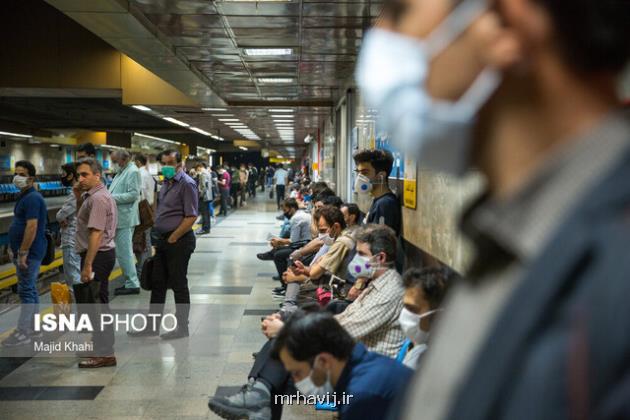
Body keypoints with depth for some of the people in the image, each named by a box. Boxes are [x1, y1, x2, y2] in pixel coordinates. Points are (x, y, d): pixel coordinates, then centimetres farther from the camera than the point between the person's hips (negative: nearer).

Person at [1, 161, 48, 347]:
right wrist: (17, 251, 21)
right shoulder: (25, 197, 15)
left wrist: (23, 253, -23)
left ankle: (22, 333, -1)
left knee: (26, 291, -6)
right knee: (30, 290, 13)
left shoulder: (32, 198, -17)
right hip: (27, 252, 10)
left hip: (30, 252, -10)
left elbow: (32, 227, -24)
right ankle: (33, 329, 21)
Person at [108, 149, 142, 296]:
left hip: (124, 219, -10)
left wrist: (112, 198, -18)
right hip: (118, 218, 10)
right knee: (123, 252, 14)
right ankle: (130, 282, 22)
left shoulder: (133, 172, -10)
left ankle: (132, 285, -2)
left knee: (124, 252, -8)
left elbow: (133, 194, -19)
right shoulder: (121, 173, 19)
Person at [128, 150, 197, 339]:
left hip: (178, 241, -9)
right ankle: (152, 326, 23)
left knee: (178, 285, 2)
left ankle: (181, 328, 15)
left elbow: (191, 217, -20)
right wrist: (159, 239, 12)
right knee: (157, 283, 13)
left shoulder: (186, 184, -14)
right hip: (163, 240, 9)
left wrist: (172, 238, -15)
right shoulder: (167, 183, 13)